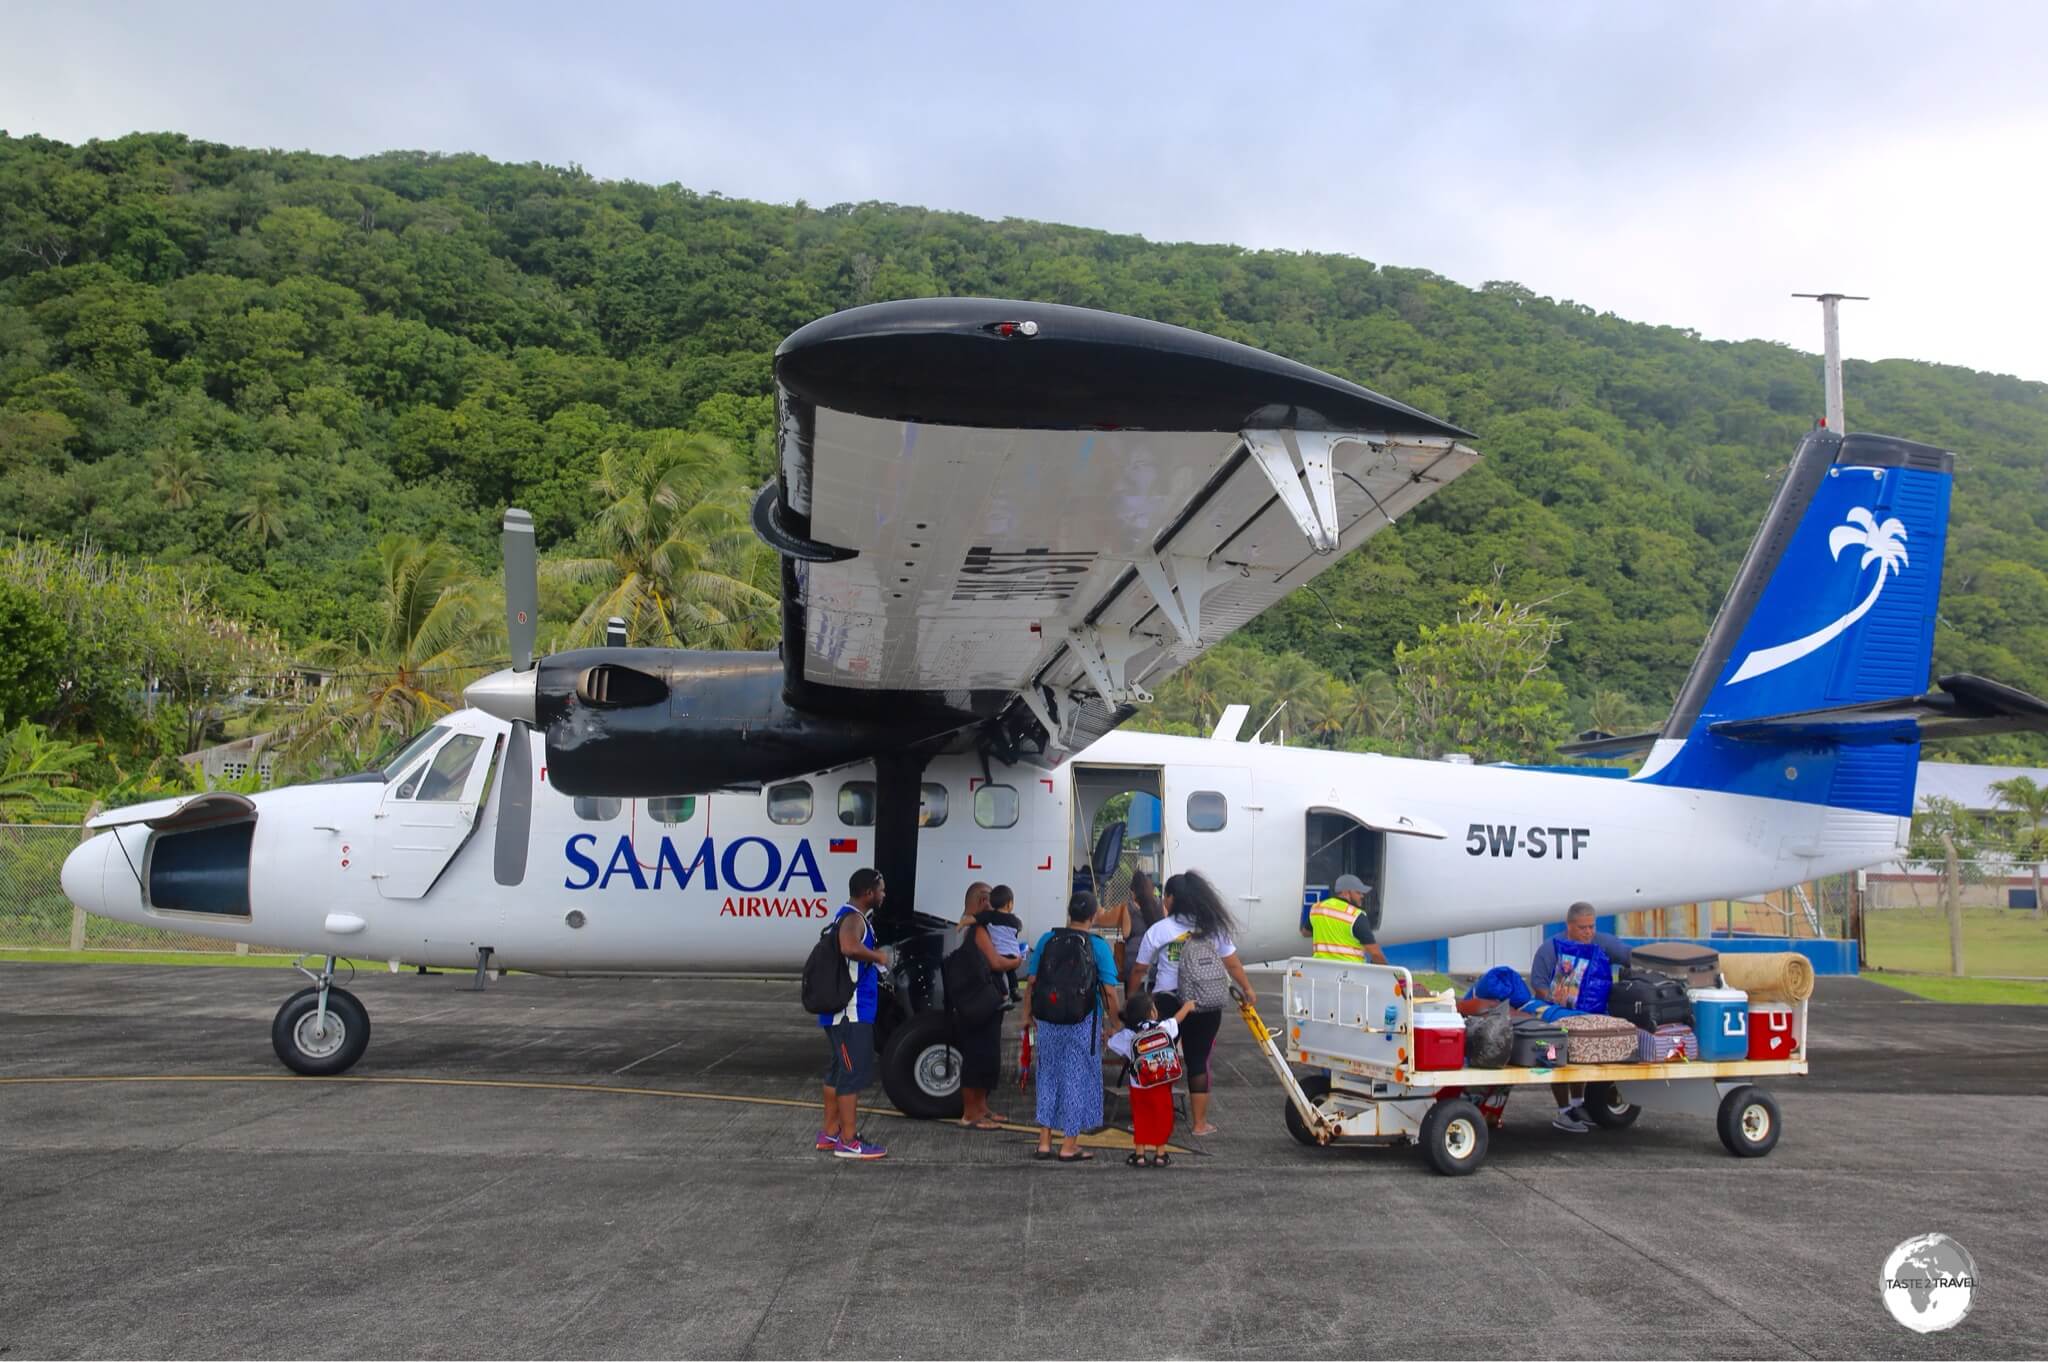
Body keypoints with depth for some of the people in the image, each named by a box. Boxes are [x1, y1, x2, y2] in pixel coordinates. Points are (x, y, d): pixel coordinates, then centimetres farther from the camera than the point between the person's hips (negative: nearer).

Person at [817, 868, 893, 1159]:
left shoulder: (852, 916, 16)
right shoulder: (853, 918, -17)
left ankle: (830, 1133, 22)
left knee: (838, 1070, 15)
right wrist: (878, 956, -21)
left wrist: (875, 961, 20)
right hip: (851, 1011, -11)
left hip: (841, 1010, 11)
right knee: (854, 1072, -7)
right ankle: (848, 1141, -5)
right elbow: (849, 947, -38)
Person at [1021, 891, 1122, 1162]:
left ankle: (1044, 1142, 18)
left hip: (1049, 1021, 3)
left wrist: (1027, 1015, 13)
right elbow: (1109, 991, -9)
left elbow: (1032, 982, 3)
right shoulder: (1098, 946, -8)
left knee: (1049, 1077, 15)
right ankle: (1069, 1146, 11)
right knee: (1077, 1079, 7)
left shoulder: (1047, 940, 0)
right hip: (1083, 1024, -3)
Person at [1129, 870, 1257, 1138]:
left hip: (1167, 1003, -2)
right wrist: (1247, 990, 17)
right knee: (1199, 1061, 10)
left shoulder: (1159, 930, -5)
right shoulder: (1213, 927, 2)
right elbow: (1233, 964, 4)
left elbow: (1139, 970, 1)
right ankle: (1200, 1124, 14)